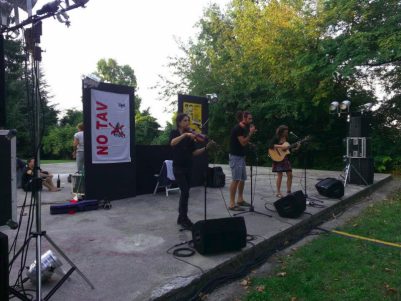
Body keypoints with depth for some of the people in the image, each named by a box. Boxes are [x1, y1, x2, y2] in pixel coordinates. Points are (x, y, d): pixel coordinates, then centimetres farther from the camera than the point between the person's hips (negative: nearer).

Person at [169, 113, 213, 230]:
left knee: (184, 192, 10)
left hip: (188, 167, 5)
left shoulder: (190, 135, 9)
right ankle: (184, 219, -2)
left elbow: (194, 153, 4)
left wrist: (206, 147, -9)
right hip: (178, 167, -5)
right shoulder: (174, 133, -2)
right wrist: (185, 134, -35)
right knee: (185, 192, -12)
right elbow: (172, 143, -25)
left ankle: (181, 217, 23)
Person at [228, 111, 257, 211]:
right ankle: (232, 204, -9)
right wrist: (250, 133, -13)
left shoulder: (243, 128, 15)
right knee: (236, 180, -12)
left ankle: (240, 200, 26)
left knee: (242, 179, 14)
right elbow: (243, 143, -20)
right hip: (235, 157, -10)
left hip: (241, 156, 10)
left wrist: (251, 133, 6)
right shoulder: (238, 128, -15)